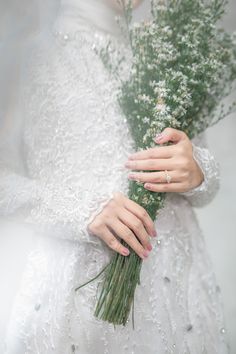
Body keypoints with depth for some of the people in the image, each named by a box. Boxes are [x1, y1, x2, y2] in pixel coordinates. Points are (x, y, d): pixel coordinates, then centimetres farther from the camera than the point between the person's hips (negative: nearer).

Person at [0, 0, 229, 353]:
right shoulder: (35, 60, -4)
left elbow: (205, 186, 8)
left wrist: (198, 172, -15)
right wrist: (81, 209, -22)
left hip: (175, 279, 4)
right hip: (79, 282, -3)